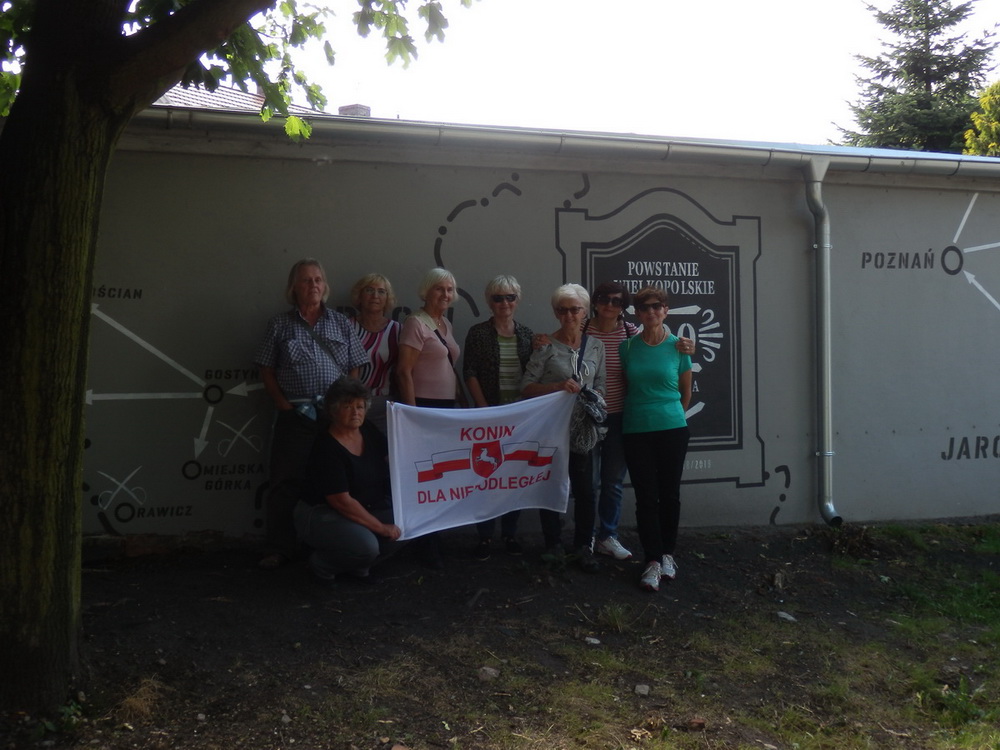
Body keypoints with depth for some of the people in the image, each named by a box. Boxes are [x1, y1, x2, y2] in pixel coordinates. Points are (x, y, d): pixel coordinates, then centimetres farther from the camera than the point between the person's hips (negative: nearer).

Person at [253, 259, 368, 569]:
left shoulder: (341, 324, 11)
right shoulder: (280, 325, 7)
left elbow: (355, 371, 10)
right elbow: (267, 372, 6)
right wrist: (286, 406, -5)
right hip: (294, 415, -1)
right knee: (285, 482, 2)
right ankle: (280, 549, 13)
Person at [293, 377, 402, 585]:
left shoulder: (369, 432, 1)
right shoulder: (326, 448, -22)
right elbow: (341, 501, -24)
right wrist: (381, 527, -23)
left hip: (361, 510, 7)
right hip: (320, 514, -7)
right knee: (366, 545, -31)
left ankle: (357, 565, 8)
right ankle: (322, 564, 0)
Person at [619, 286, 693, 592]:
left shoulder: (678, 347, -1)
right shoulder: (627, 347, 1)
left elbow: (686, 392, 10)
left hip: (672, 429, 0)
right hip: (636, 432, 0)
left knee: (669, 495, 8)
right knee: (646, 498, -1)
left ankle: (667, 554, 23)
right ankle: (653, 561, 4)